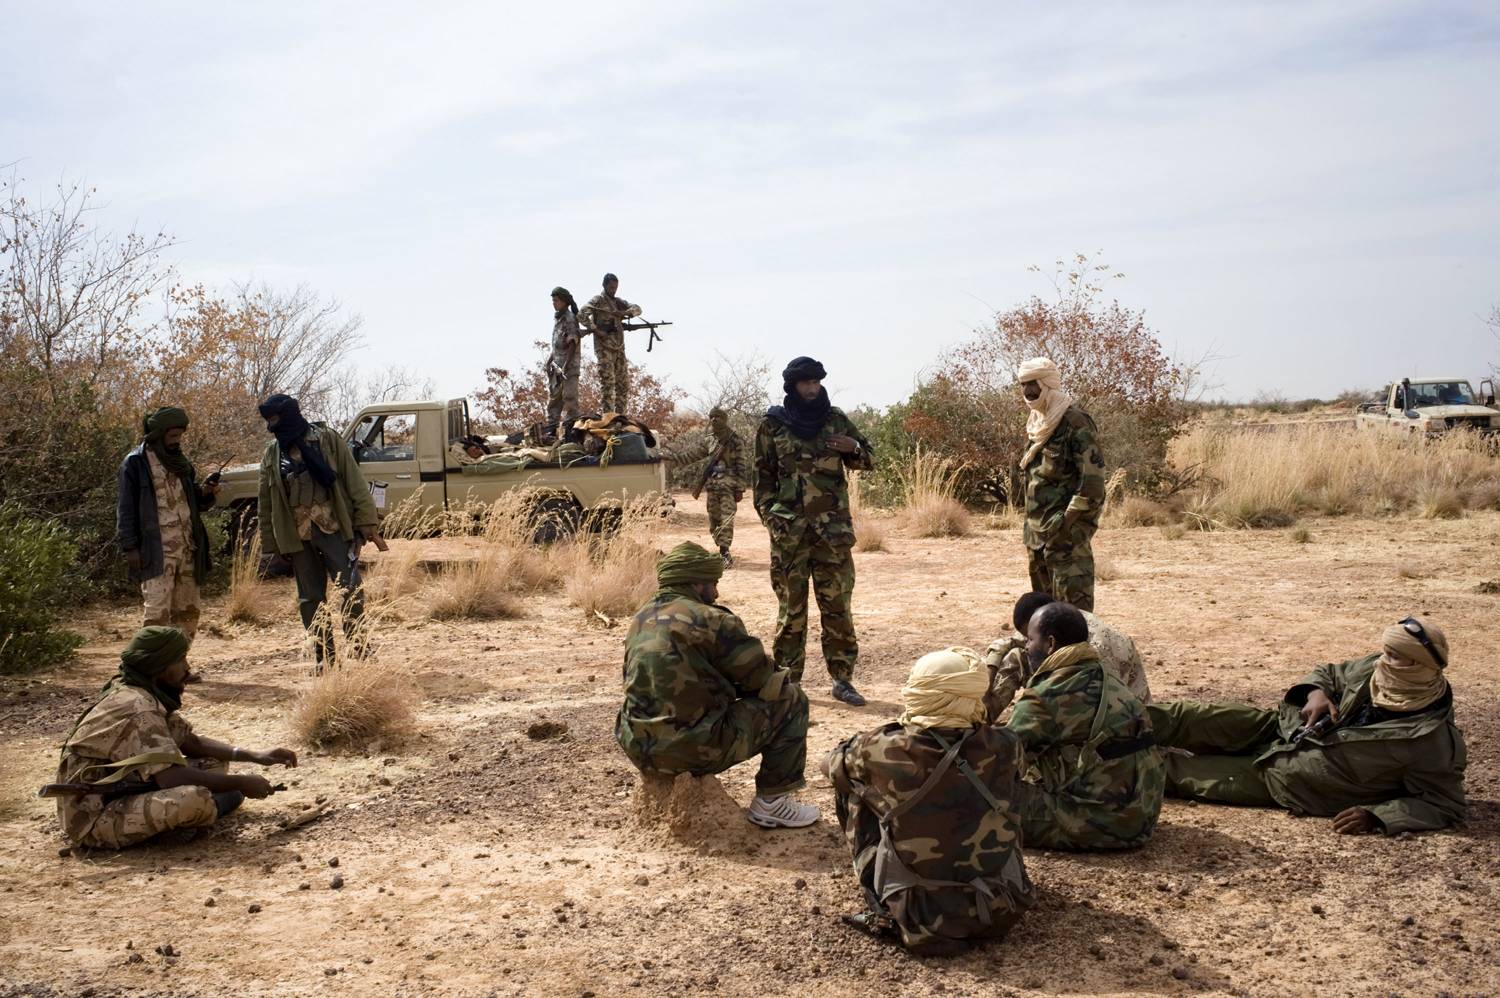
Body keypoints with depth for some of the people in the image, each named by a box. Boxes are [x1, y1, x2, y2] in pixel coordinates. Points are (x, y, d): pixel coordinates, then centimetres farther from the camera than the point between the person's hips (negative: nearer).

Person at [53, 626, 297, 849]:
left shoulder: (147, 696, 5)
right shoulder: (137, 708, -24)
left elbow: (191, 742, 12)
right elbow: (170, 777, -28)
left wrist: (255, 756, 2)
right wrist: (241, 783, -18)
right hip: (94, 819, -10)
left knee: (214, 764, 11)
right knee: (195, 798, -31)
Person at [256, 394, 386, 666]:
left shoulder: (328, 440, 0)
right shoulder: (272, 454, 11)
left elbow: (354, 483, -4)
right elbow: (266, 502, 14)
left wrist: (368, 524, -10)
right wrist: (271, 542, 10)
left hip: (334, 529, -4)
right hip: (297, 536, 4)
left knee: (351, 590, -9)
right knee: (310, 598, 7)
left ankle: (358, 650, 4)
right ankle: (324, 657, 14)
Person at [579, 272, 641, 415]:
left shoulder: (619, 301, 17)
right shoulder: (597, 300, -2)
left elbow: (637, 309, 9)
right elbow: (582, 315, -15)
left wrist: (624, 313, -10)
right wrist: (596, 330, -18)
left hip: (619, 347, 7)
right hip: (604, 346, -7)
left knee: (624, 383, 5)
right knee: (608, 382, -11)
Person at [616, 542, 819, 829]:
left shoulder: (641, 617, 11)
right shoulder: (710, 621, -13)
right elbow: (760, 677, -7)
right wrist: (781, 676, 18)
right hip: (694, 751, -8)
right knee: (791, 699, 5)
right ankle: (771, 801, 10)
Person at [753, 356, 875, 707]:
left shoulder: (836, 420, 7)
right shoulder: (773, 425, 2)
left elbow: (867, 460, 14)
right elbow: (762, 476, 4)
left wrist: (853, 448, -7)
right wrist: (770, 515, -7)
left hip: (832, 527, 2)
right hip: (789, 529, -1)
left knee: (838, 604, 3)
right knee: (791, 606, 4)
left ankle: (842, 679, 11)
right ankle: (787, 680, 12)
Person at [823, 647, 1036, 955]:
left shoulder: (883, 750, -17)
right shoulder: (1002, 746, -12)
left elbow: (832, 763, 6)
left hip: (921, 920, -2)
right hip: (1001, 911, 3)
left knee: (850, 787, 11)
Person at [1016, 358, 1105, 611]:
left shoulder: (1075, 422, -12)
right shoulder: (1036, 424, 14)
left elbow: (1093, 476, -18)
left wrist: (1068, 520, -18)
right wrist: (1030, 523, 15)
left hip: (1067, 527, -9)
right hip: (1037, 528, 9)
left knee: (1073, 598, -9)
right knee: (1044, 597, 14)